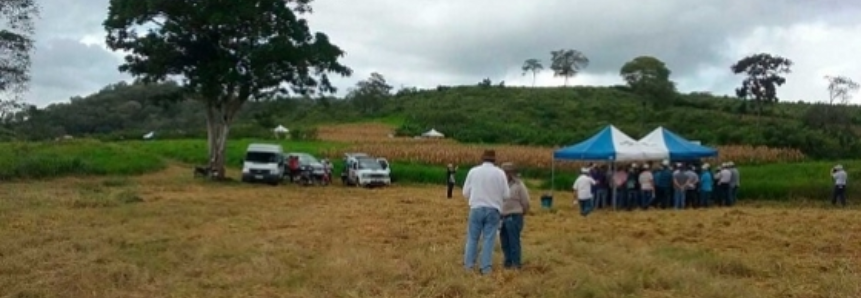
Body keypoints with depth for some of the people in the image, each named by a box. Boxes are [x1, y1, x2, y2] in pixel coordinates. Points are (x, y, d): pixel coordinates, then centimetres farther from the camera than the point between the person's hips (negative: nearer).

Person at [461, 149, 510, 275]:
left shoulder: (473, 171, 0)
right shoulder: (500, 173, -1)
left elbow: (465, 192, 5)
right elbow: (506, 195, 1)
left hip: (476, 209, 1)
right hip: (493, 210, 0)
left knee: (472, 238, 11)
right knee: (488, 239, 3)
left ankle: (468, 264, 12)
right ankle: (485, 267, 2)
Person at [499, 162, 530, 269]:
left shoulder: (519, 185, -9)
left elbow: (525, 202, -5)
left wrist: (519, 214, 5)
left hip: (514, 217, -7)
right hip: (503, 217, 7)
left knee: (514, 241, -3)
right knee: (504, 241, 13)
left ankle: (516, 263, 5)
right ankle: (508, 261, 25)